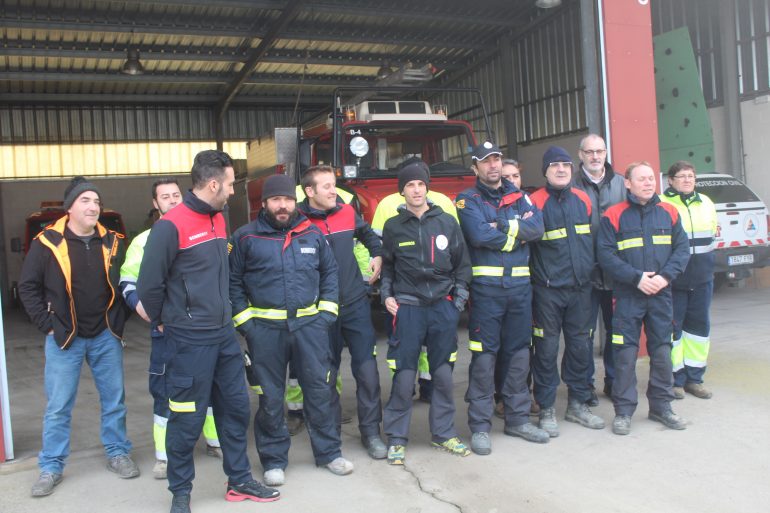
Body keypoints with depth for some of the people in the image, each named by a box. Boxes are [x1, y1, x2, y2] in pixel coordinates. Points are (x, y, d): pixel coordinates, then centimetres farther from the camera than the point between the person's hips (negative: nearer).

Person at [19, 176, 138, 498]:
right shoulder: (47, 242, -8)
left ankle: (117, 453, 27)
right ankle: (51, 467, 19)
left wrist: (119, 321, 5)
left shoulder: (112, 242, 1)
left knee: (114, 399, 11)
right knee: (58, 406, 5)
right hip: (63, 338, -2)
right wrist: (47, 324, -7)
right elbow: (28, 287, -2)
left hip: (105, 337, 3)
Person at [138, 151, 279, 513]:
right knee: (187, 419, 4)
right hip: (190, 340, -8)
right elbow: (149, 284, -12)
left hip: (224, 334, 8)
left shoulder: (218, 219, 9)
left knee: (235, 407, 14)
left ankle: (239, 481, 29)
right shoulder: (171, 226, -16)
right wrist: (165, 322, 1)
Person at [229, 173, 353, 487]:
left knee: (319, 388, 8)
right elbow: (233, 281, 2)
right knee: (270, 396, 7)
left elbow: (330, 272, 14)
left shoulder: (312, 234, 7)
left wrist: (327, 312, 5)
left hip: (309, 323, 2)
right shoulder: (246, 237, -1)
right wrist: (245, 321, -4)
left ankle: (328, 452, 24)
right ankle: (274, 460, 22)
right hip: (265, 328, -2)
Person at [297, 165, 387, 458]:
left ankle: (371, 431, 14)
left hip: (355, 304, 2)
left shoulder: (347, 212, 3)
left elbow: (368, 234, 24)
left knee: (367, 369, 0)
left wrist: (377, 255, 9)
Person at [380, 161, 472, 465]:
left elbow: (462, 264, 10)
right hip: (408, 308, -1)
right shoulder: (393, 226, 4)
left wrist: (459, 298, 4)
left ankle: (444, 434, 23)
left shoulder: (447, 223, 5)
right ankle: (396, 439, 11)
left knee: (443, 374, 7)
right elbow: (386, 266, 13)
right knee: (404, 377, -2)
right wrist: (386, 295, 1)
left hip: (443, 306, 2)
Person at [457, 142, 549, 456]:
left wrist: (501, 226, -12)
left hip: (520, 285, 5)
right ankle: (480, 426, 7)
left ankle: (517, 419, 24)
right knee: (484, 356, -2)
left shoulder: (518, 196, 15)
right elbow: (479, 235, -16)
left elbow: (537, 227, -2)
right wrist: (516, 234, -6)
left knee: (519, 353, 11)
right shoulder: (468, 200, 1)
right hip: (485, 287, -4)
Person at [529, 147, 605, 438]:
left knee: (580, 346, 12)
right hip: (548, 291, -5)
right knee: (547, 349, 1)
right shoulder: (536, 202, -8)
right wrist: (541, 274, -11)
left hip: (580, 288, 5)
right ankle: (546, 410, 13)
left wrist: (588, 271, 16)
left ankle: (577, 404, 27)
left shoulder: (582, 200, 10)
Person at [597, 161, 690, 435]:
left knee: (662, 350, 10)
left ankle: (661, 406, 24)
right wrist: (637, 278, -16)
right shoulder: (614, 215, -3)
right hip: (627, 296, -3)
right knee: (626, 353, -1)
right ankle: (623, 410, 9)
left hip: (661, 294, 3)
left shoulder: (669, 212, 7)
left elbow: (682, 248, 5)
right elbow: (606, 255, -9)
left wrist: (666, 276, -10)